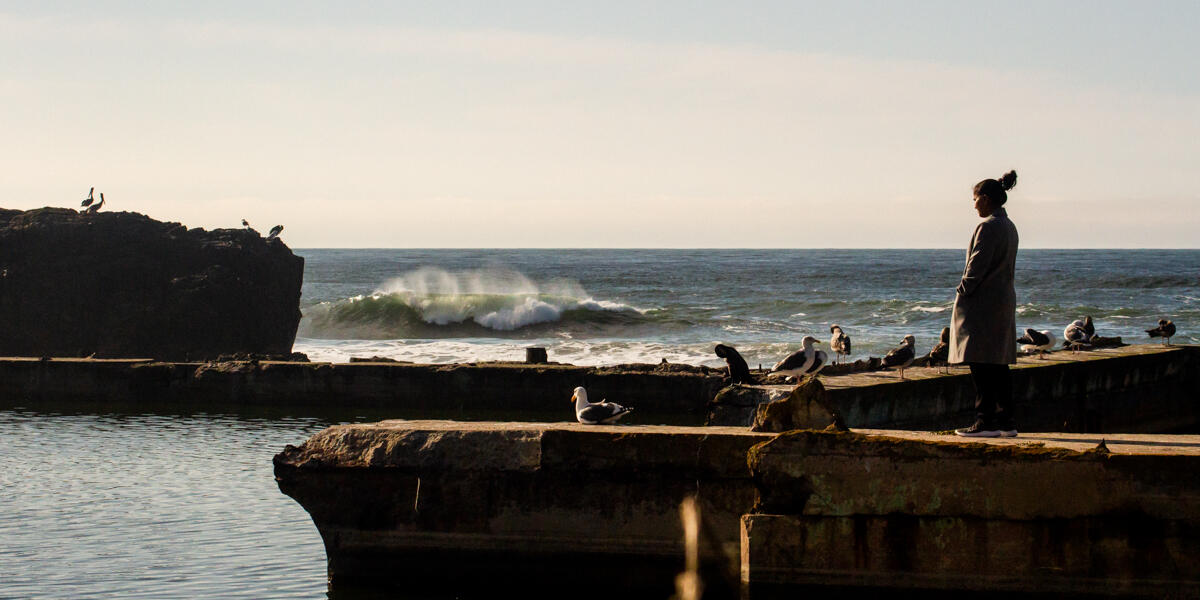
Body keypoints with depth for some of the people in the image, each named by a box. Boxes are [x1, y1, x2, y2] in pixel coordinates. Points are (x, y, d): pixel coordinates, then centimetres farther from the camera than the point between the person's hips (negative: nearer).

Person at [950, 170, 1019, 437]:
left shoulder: (988, 227, -15)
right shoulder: (1009, 226, 14)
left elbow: (978, 265, -18)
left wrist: (963, 293, -9)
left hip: (984, 302, -10)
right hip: (1005, 299, 10)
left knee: (981, 364, -9)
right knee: (999, 365, 11)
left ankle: (986, 420, -12)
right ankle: (1005, 420, 13)